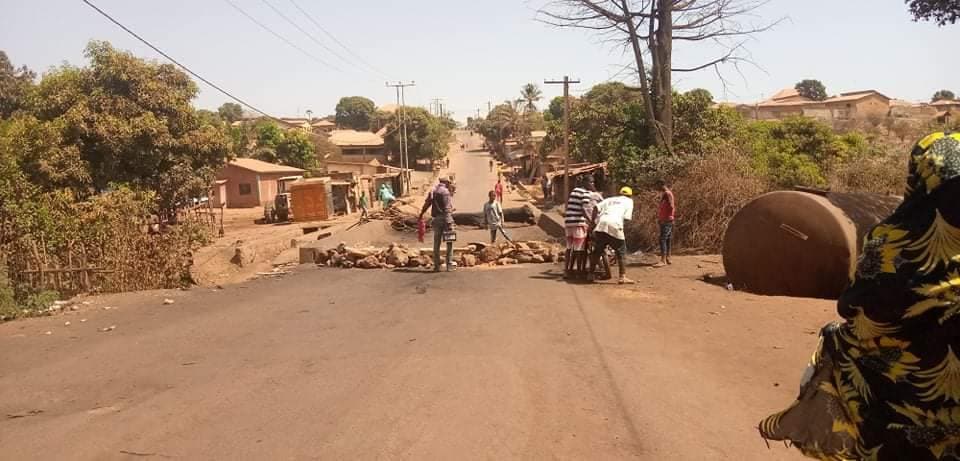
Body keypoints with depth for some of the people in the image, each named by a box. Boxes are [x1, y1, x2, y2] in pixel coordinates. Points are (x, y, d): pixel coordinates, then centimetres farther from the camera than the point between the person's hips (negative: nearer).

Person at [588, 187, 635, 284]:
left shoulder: (610, 199, 30)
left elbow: (596, 208, 13)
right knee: (621, 252, 10)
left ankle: (590, 274, 22)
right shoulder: (629, 201, 21)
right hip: (615, 225, -4)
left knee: (597, 251, 16)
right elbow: (627, 217, 5)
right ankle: (622, 277, 6)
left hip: (601, 224, 4)